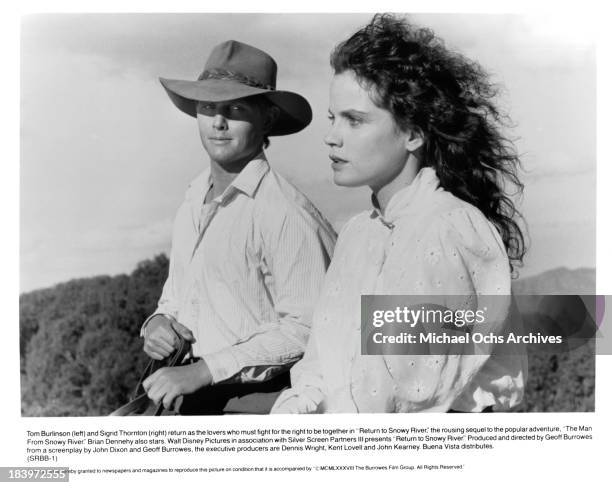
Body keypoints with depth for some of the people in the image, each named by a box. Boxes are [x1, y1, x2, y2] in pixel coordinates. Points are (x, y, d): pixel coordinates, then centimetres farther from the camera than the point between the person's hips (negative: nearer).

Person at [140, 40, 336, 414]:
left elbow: (305, 327, -18)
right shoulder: (194, 201, 9)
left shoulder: (287, 213, -15)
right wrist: (159, 322, 0)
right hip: (191, 394, 6)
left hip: (255, 398, -6)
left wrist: (203, 370, -18)